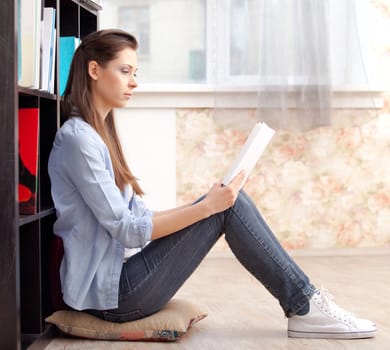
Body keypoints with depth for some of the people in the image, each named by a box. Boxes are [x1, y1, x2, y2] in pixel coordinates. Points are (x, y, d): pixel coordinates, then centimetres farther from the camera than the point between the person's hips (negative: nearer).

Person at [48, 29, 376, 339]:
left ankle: (305, 305, -2)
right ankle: (306, 306, -4)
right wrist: (207, 206, -21)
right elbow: (128, 229, -19)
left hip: (116, 282, 9)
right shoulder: (78, 139, -15)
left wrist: (211, 202, 5)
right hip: (109, 296, -9)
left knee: (227, 201, -1)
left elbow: (137, 216, 13)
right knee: (228, 206, -13)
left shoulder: (98, 133, 15)